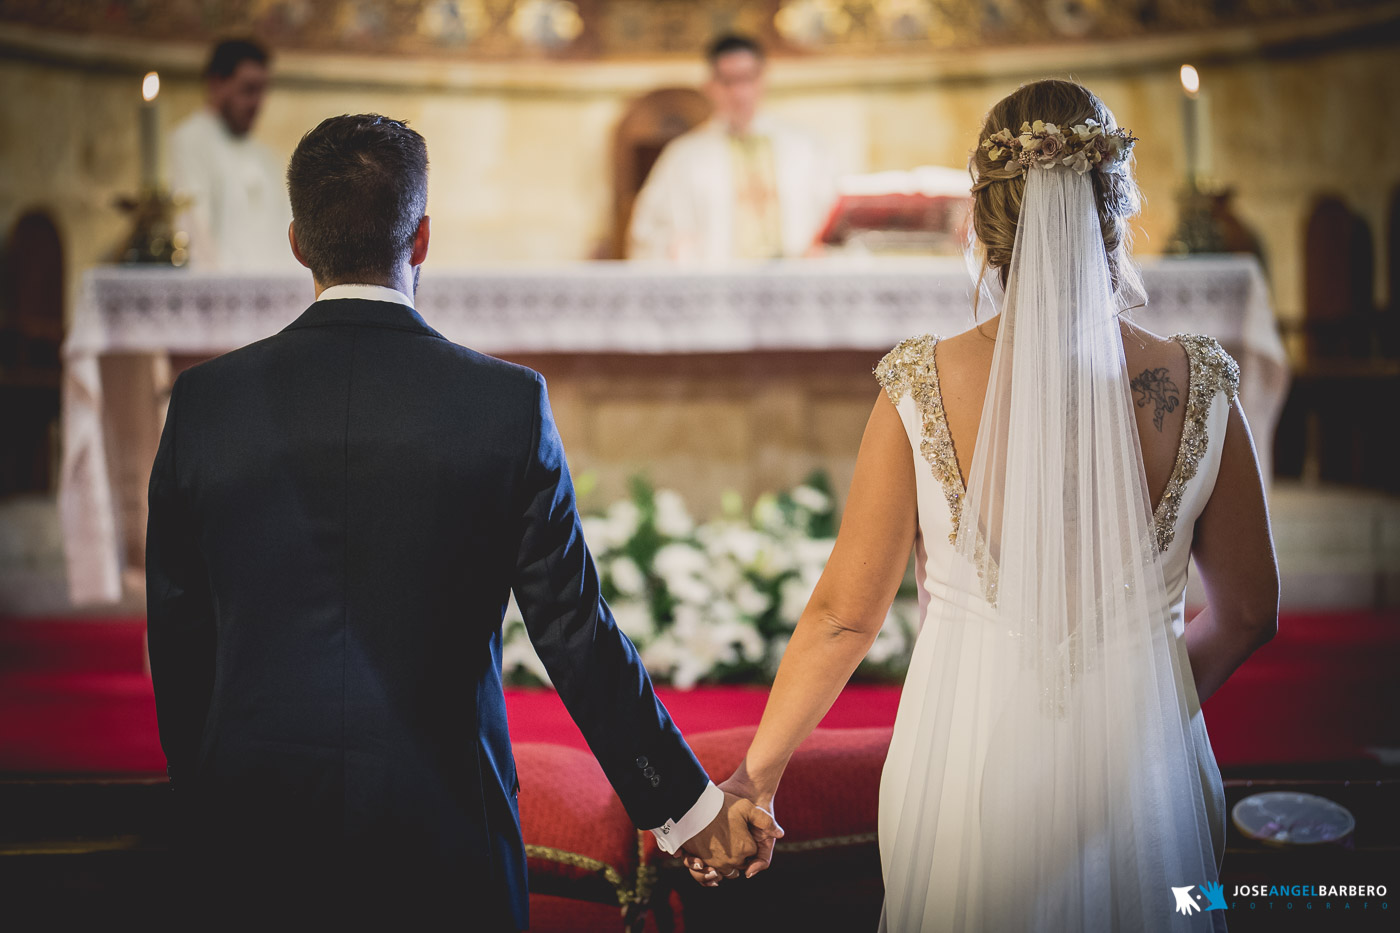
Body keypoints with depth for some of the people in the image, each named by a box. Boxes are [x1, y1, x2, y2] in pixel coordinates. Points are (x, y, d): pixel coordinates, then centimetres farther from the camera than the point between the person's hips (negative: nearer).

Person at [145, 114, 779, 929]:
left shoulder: (206, 401, -4)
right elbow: (575, 630, -6)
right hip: (442, 831, -1)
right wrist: (686, 803, 5)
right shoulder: (508, 402, -9)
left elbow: (176, 640, 4)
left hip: (255, 831, 2)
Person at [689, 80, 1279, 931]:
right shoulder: (1198, 387, -10)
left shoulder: (924, 388, -14)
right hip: (1141, 766, 1)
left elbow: (846, 613, -8)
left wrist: (759, 770, 6)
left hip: (969, 758, -1)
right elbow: (1249, 614, 1)